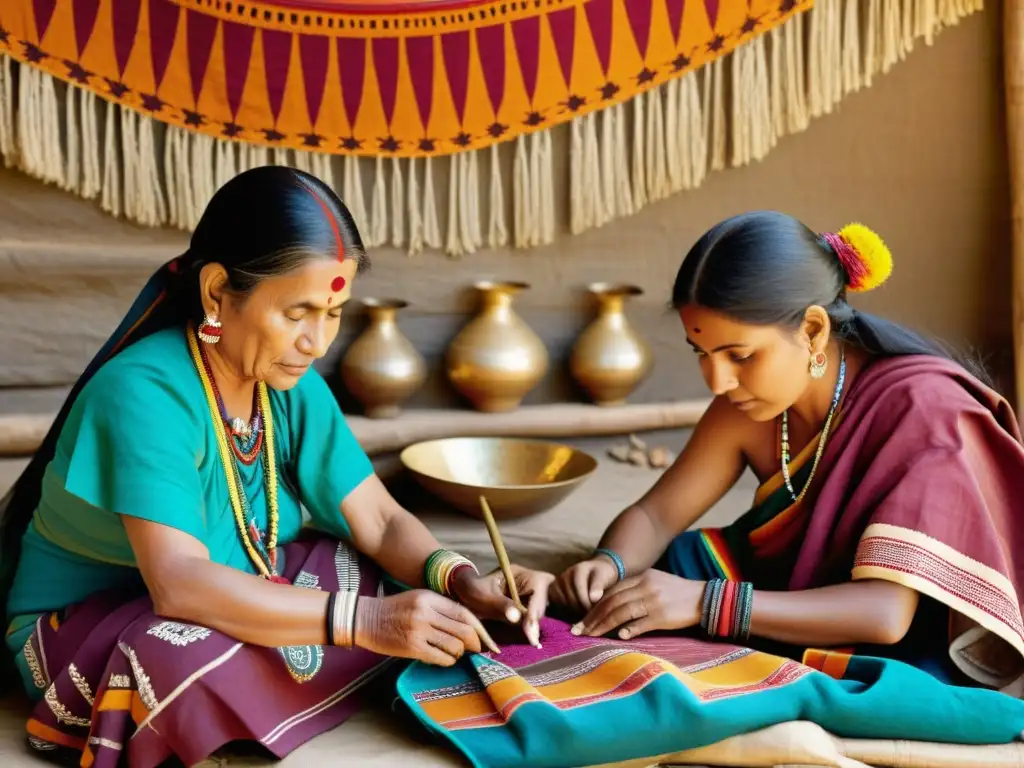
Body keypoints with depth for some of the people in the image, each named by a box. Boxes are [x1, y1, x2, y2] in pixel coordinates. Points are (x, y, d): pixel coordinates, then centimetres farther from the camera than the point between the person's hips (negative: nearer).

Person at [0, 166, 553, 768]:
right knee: (201, 663, -40)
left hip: (229, 600, 7)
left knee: (413, 585, -8)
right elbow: (180, 584, -38)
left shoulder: (292, 385, -7)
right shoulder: (143, 393, -28)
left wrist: (461, 581, -26)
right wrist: (363, 619, -44)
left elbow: (381, 523, -5)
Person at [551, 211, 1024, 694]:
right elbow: (655, 515, -2)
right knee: (658, 566, -11)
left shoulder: (919, 407, -26)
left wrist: (706, 603, -40)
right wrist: (607, 565, -25)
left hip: (913, 655, -6)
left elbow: (887, 611, -33)